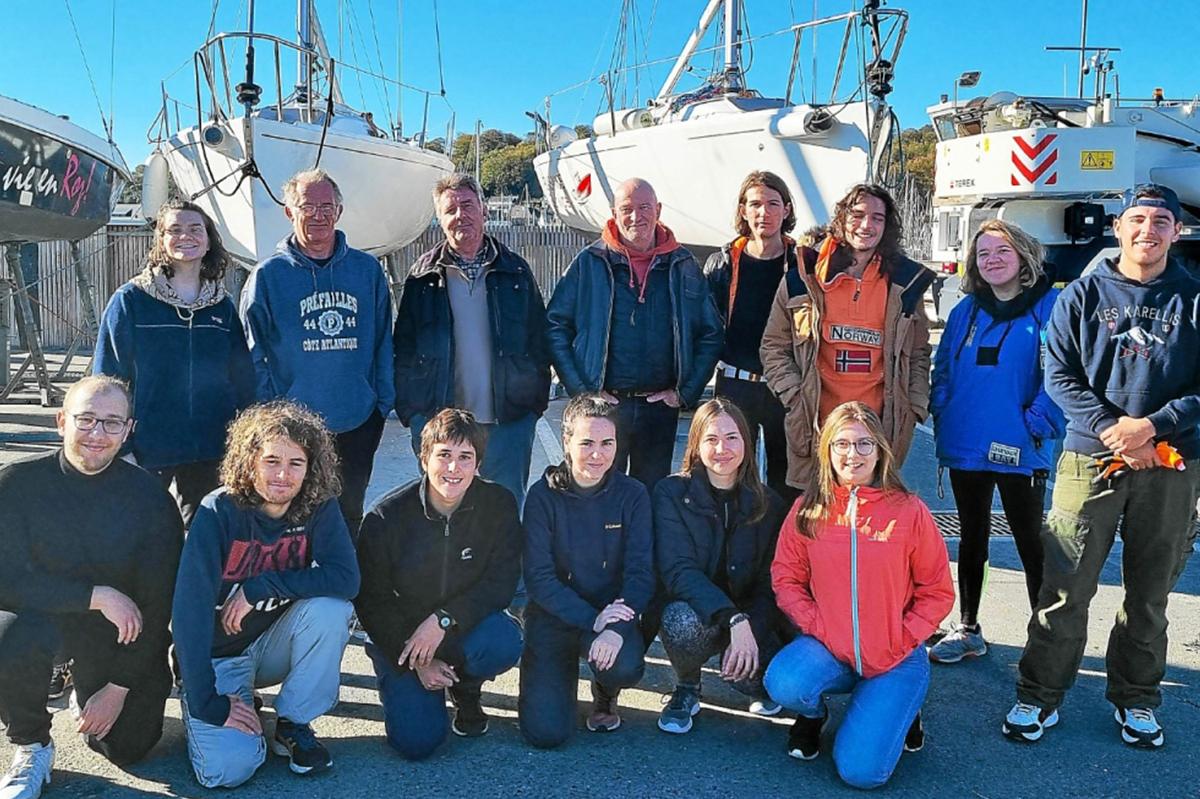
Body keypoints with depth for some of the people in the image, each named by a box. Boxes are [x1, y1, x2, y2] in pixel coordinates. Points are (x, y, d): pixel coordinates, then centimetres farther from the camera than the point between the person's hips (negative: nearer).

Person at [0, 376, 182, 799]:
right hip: (37, 614, -1)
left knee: (127, 747, -3)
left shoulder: (151, 498, -14)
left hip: (120, 637, 1)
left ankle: (91, 691, 32)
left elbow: (157, 605, -11)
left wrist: (119, 688, -12)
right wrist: (97, 596, -27)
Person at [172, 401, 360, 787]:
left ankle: (293, 725, -7)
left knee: (330, 607, -28)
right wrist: (208, 704, -27)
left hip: (272, 644, 3)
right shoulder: (219, 512, -21)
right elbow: (190, 609, -24)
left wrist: (260, 587, -27)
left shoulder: (319, 507, -12)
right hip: (217, 655, -2)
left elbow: (346, 578, -24)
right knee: (230, 767, -23)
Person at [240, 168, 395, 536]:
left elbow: (383, 341, 7)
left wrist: (384, 402, 2)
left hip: (358, 426, 2)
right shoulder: (267, 275, -1)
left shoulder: (367, 270, 4)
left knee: (349, 518, 15)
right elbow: (253, 355, -1)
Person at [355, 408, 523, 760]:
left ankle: (466, 691, 3)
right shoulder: (386, 517, -14)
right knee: (417, 741, -18)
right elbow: (371, 601, -8)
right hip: (400, 637, -1)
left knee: (504, 641, -34)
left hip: (467, 626, 1)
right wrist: (416, 661, -15)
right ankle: (402, 684, 18)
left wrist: (443, 620, -27)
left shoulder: (499, 505, -12)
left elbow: (501, 583, -14)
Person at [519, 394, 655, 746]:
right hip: (554, 615, 0)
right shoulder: (543, 496, -8)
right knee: (546, 731, -13)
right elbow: (539, 578, -12)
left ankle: (605, 696, 8)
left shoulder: (632, 495, -5)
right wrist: (592, 619, -25)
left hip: (613, 612, 1)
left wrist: (615, 628, -28)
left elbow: (641, 572, -11)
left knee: (625, 666, -33)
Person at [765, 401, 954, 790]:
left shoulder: (909, 510, -6)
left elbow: (938, 592, -1)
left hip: (896, 658, -1)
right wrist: (816, 627, -12)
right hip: (828, 648, 2)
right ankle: (813, 713, 8)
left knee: (861, 770, -16)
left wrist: (900, 640, -11)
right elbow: (785, 578, 1)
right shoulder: (809, 509, -1)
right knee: (783, 684, -32)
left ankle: (898, 709, 19)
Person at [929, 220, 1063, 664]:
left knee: (1031, 543, 5)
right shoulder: (965, 311, 10)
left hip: (1019, 451, -5)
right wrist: (942, 417, 0)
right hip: (965, 447, 5)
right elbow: (942, 371, 12)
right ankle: (967, 630, 27)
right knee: (971, 538, 16)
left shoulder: (1050, 306, -5)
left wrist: (1037, 426, -16)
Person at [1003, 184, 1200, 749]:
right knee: (1065, 589, -1)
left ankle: (1136, 698, 28)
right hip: (1090, 460, -1)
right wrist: (1113, 431, -13)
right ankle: (1040, 696, 12)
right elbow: (1059, 375, -1)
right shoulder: (1083, 295, 5)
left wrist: (1153, 425, -14)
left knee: (1150, 593, 12)